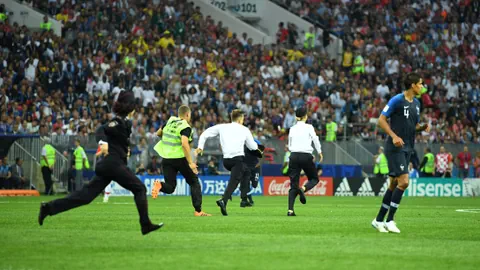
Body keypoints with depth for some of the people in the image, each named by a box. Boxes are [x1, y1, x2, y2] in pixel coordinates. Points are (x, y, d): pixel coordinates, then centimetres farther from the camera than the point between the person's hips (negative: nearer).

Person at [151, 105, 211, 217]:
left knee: (170, 188, 8)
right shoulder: (185, 127, -10)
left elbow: (158, 133, 24)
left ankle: (159, 185, -26)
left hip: (166, 159, 5)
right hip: (180, 158, -5)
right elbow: (184, 144, -25)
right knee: (194, 182, 13)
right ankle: (198, 211, 7)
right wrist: (190, 162, -25)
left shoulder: (170, 121, 8)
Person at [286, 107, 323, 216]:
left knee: (293, 184, 4)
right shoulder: (309, 127, -4)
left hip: (294, 157, 4)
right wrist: (320, 153, 14)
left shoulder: (292, 129, 8)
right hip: (306, 157, -4)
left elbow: (289, 146, 12)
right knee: (314, 179, 17)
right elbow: (315, 140, -2)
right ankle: (303, 189, -17)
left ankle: (290, 210, -9)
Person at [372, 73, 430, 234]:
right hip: (395, 148, -9)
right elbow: (381, 120, -11)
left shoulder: (416, 103, 14)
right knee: (404, 182, -16)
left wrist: (423, 127, 1)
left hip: (407, 148, 9)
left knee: (394, 184, 10)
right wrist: (394, 136, -21)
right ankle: (390, 220, -9)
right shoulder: (397, 100, -11)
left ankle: (379, 220, 17)